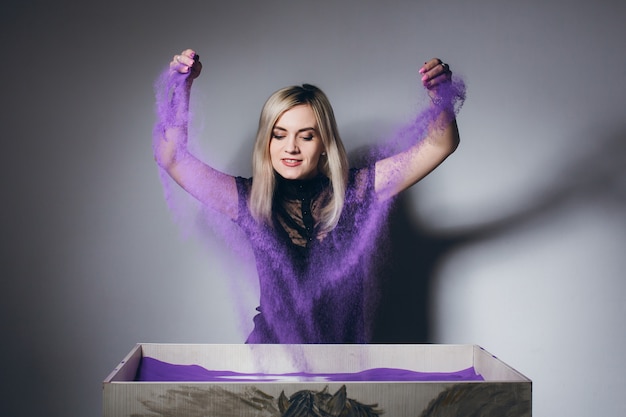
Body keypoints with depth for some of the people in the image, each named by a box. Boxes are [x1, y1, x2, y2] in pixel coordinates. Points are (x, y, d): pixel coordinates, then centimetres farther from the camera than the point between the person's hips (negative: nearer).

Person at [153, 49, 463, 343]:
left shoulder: (357, 191, -3)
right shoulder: (250, 201, -1)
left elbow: (440, 145, -7)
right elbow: (171, 159, -3)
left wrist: (440, 93, -25)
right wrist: (181, 86, -13)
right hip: (271, 359, 1)